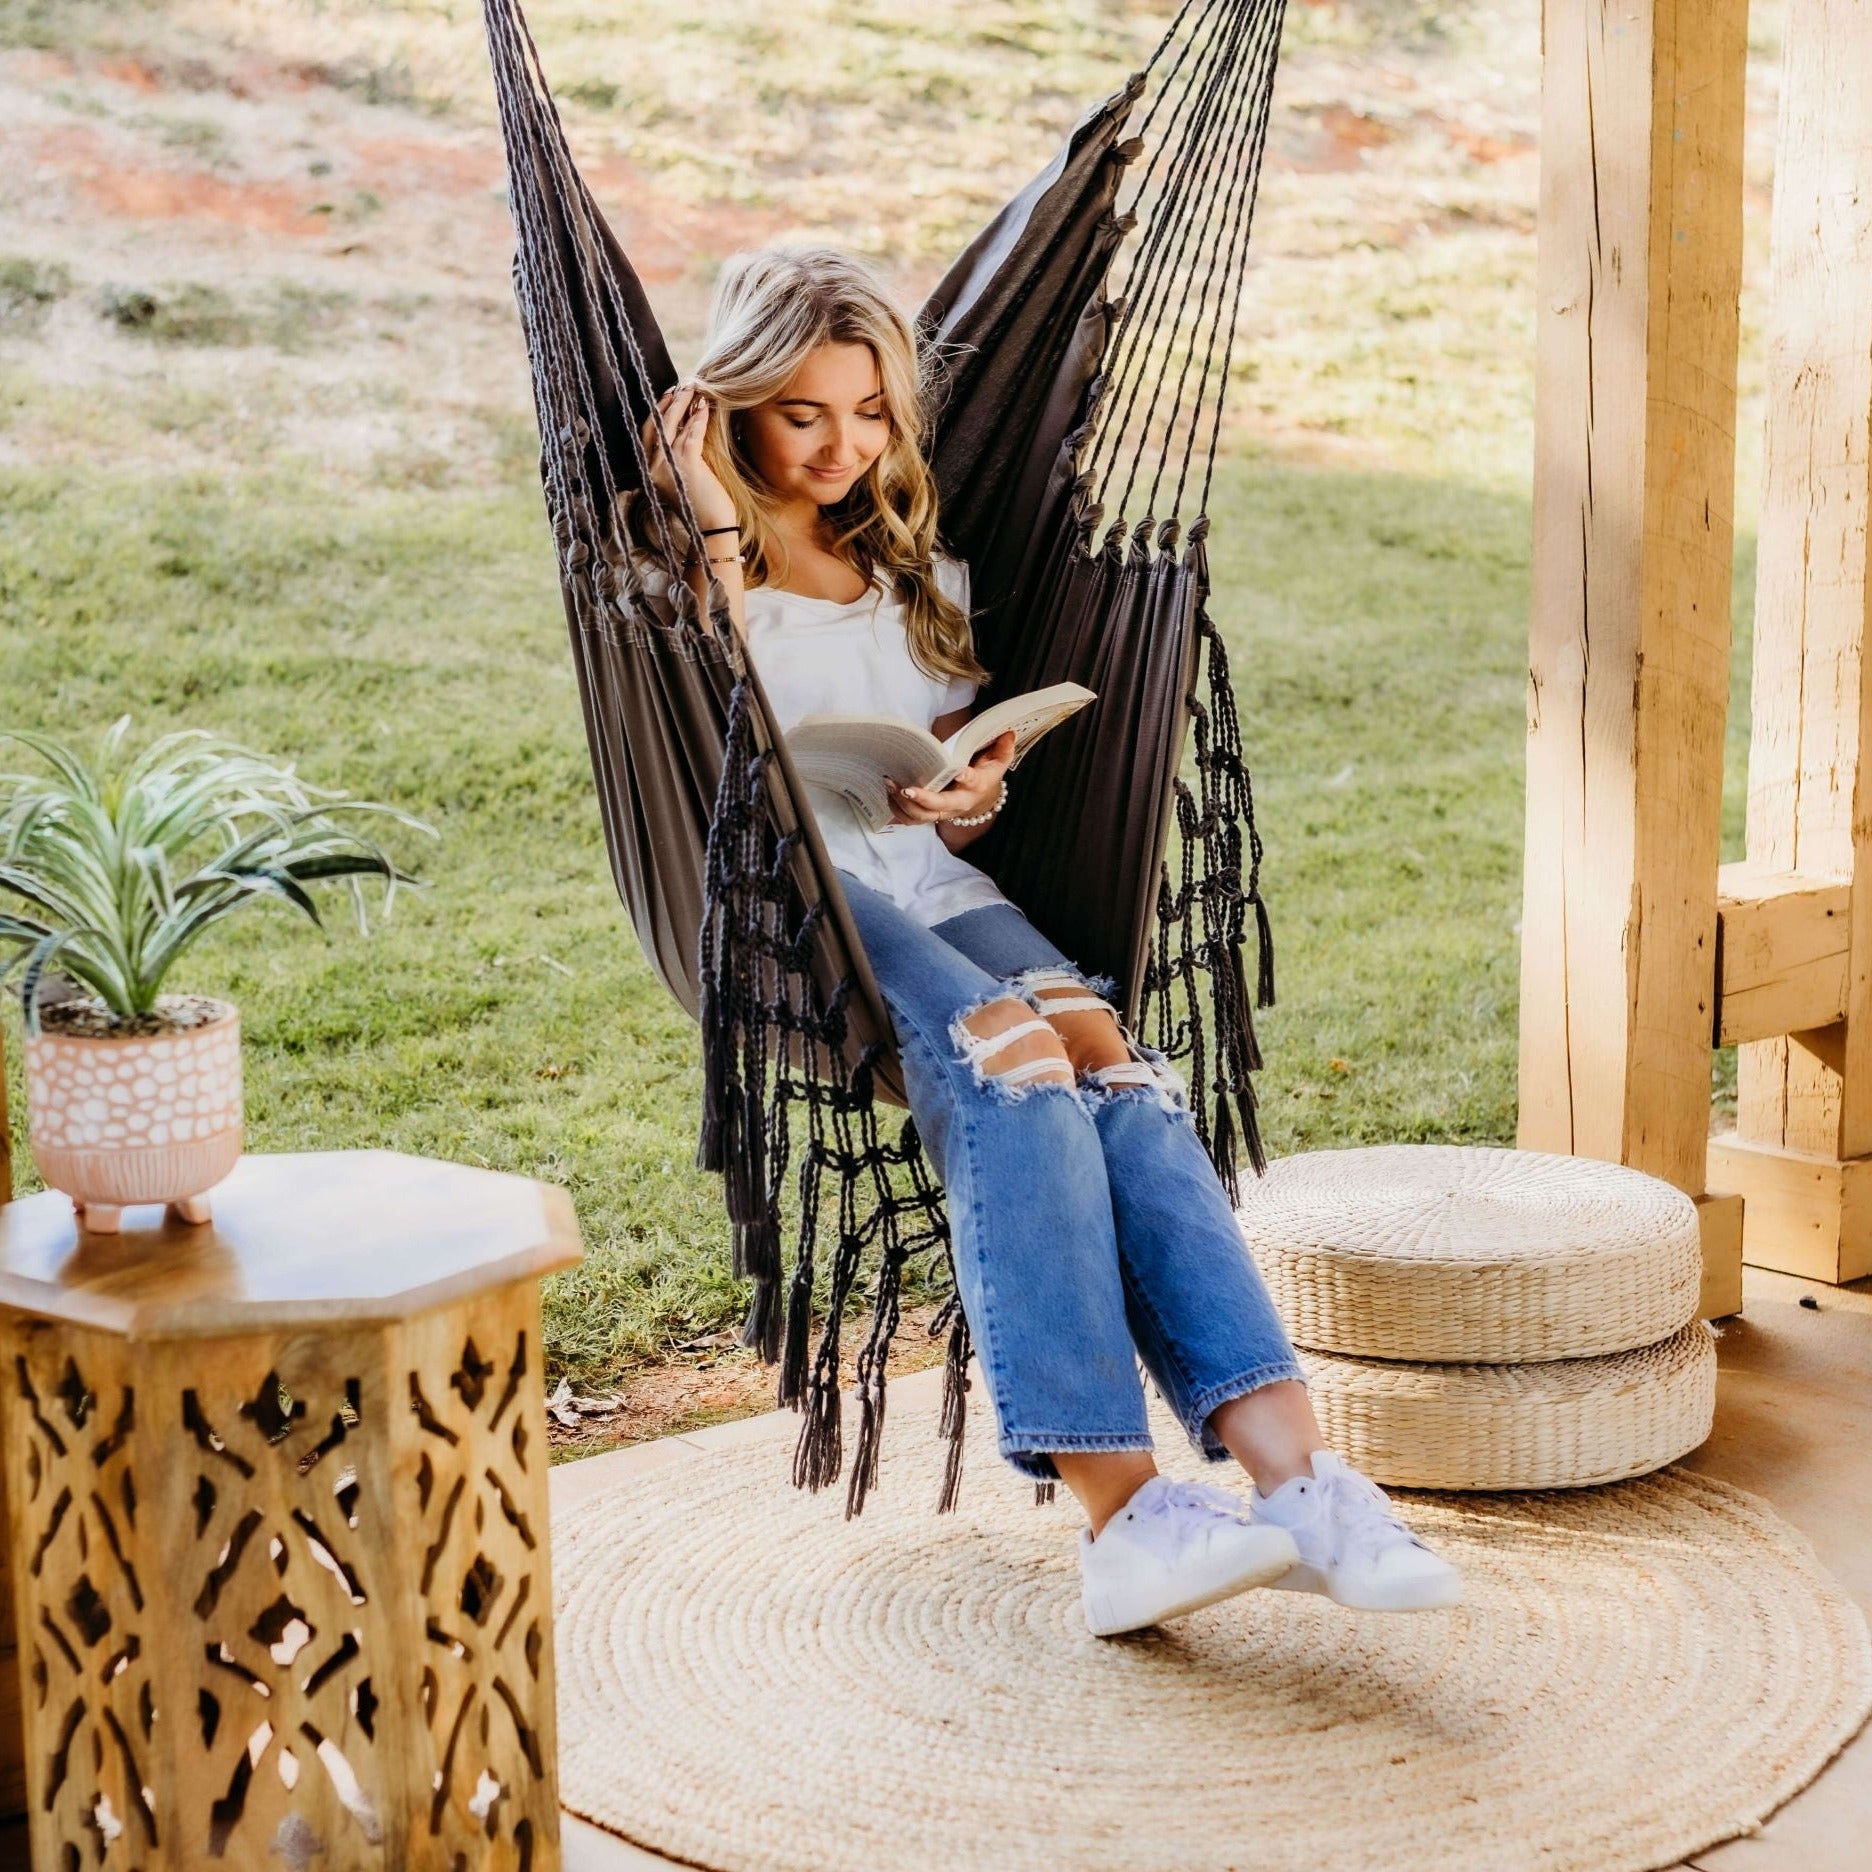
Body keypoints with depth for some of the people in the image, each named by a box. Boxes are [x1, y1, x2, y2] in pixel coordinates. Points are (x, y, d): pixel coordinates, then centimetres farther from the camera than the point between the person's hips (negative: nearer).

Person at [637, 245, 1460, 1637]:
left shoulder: (922, 571, 25)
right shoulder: (690, 567, 10)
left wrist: (971, 797, 0)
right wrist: (723, 538, -9)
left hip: (932, 886, 4)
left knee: (1106, 1056, -28)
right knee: (1009, 1065, -34)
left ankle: (1291, 1469, -42)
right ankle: (1123, 1508, -42)